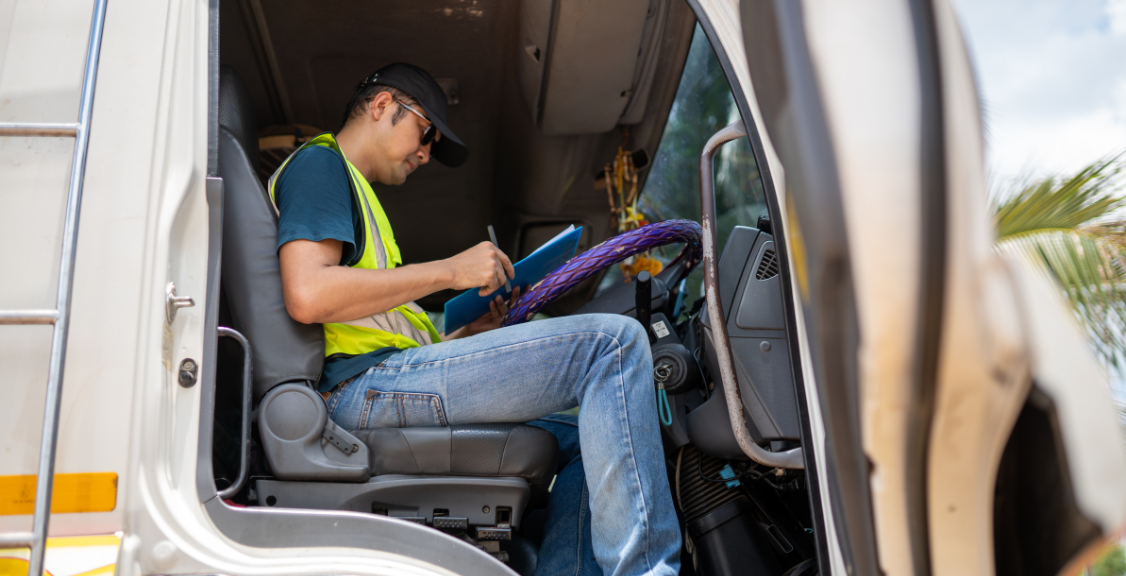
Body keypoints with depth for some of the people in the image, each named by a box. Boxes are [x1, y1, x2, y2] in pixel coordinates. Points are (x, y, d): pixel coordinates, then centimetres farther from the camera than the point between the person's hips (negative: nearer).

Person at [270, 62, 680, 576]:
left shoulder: (351, 188, 34)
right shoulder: (318, 163, 4)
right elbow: (307, 296, -17)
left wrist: (469, 334, 14)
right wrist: (448, 271, -10)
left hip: (382, 384, 10)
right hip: (364, 384, -10)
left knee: (584, 435, 10)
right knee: (612, 341, -17)